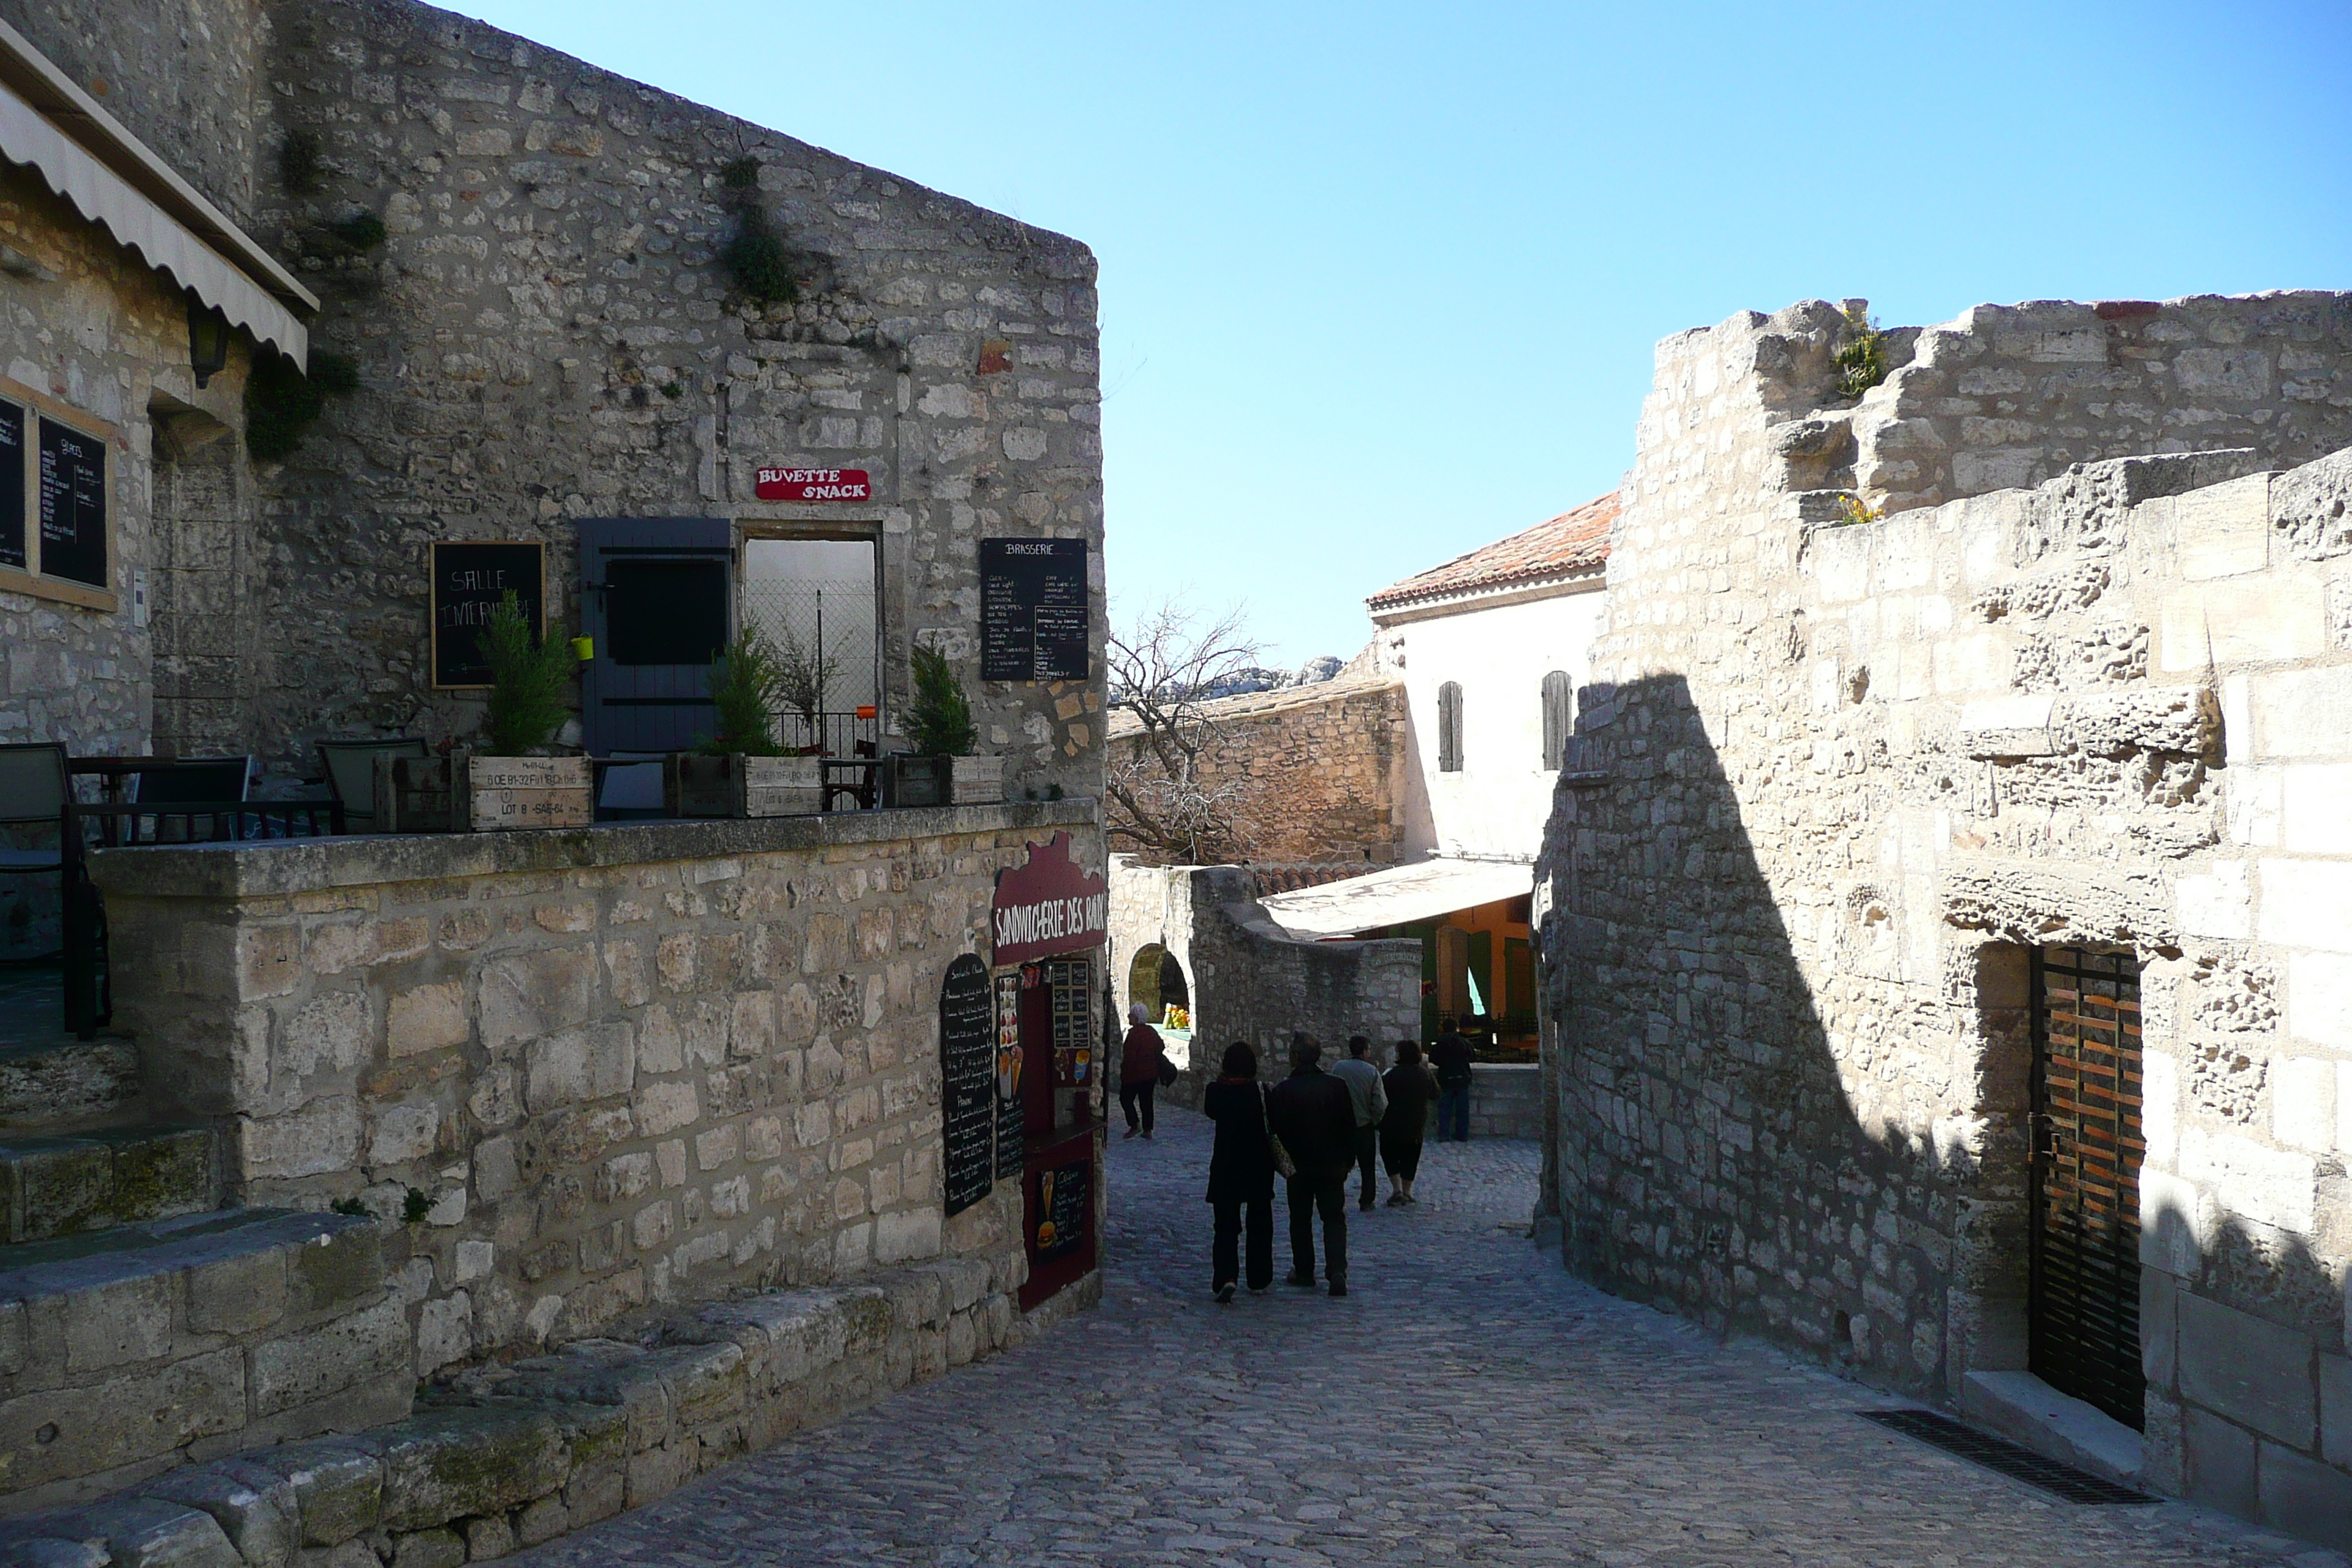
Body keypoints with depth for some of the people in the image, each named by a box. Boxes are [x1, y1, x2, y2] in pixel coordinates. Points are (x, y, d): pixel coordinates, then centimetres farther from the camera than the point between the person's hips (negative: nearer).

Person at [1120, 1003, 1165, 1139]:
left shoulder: (1133, 1033, -18)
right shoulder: (1152, 1032, 6)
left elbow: (1129, 1056, -20)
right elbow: (1160, 1050, 13)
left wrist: (1124, 1073, -12)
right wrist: (1157, 1071, 21)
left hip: (1134, 1074, -7)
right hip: (1151, 1074, 7)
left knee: (1126, 1098, 8)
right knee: (1146, 1100, 12)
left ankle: (1135, 1124, -4)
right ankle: (1147, 1130, 11)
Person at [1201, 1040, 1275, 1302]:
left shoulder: (1217, 1091, -9)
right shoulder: (1261, 1092, -12)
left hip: (1225, 1167, 0)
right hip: (1258, 1167, 0)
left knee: (1226, 1226, 3)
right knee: (1260, 1223, 17)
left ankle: (1225, 1277, -18)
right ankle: (1259, 1279, 26)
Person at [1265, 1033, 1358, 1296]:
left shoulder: (1282, 1091, -12)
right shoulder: (1337, 1086, -3)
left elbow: (1274, 1130, -6)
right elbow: (1350, 1128, 3)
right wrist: (1348, 1160, 12)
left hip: (1298, 1167, -2)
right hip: (1332, 1166, 2)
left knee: (1301, 1220, 12)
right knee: (1334, 1219, 5)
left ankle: (1304, 1271, 19)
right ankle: (1337, 1270, -11)